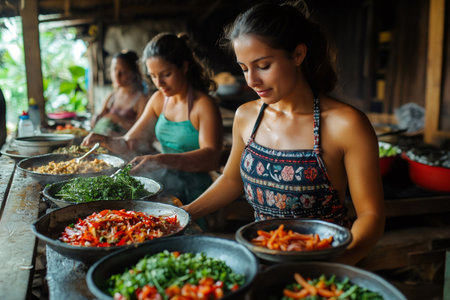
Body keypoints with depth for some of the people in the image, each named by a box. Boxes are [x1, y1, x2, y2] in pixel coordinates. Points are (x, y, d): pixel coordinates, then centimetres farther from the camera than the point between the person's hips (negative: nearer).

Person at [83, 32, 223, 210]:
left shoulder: (204, 105, -11)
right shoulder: (159, 99, 11)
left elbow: (212, 157, -26)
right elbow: (130, 144, 15)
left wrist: (162, 160, -39)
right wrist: (106, 141, -7)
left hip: (193, 196, -6)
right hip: (163, 190, 6)